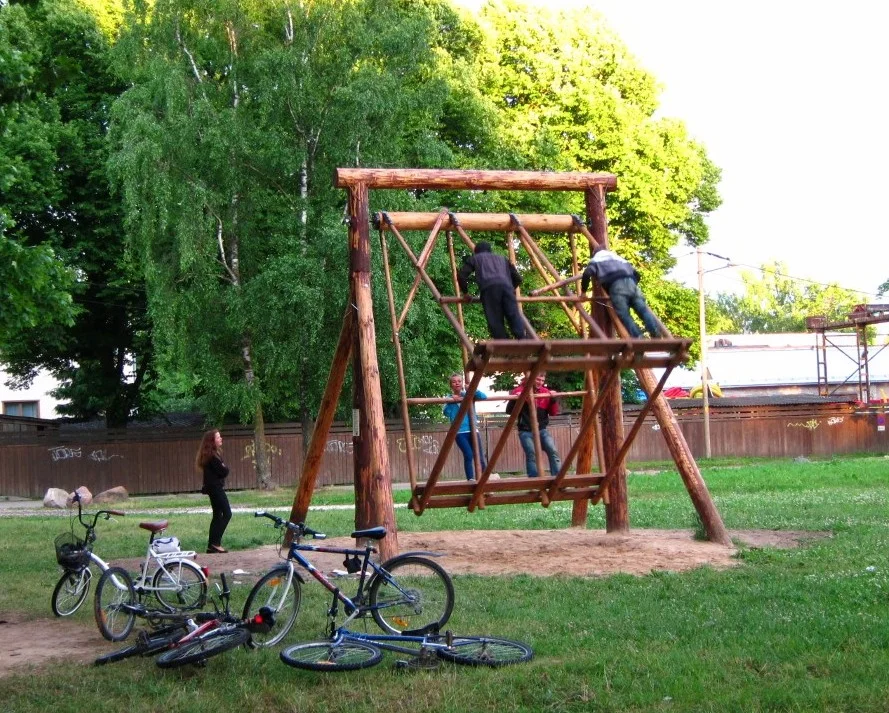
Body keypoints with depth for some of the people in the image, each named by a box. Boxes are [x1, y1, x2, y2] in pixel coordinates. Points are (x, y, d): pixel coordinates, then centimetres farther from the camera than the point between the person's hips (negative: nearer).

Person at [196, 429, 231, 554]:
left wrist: (223, 468, -3)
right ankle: (215, 543, -10)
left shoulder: (213, 453, 13)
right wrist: (225, 467, 0)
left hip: (213, 488, 10)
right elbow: (223, 471, -18)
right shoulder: (213, 456, -18)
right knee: (227, 513, -8)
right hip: (216, 488, -10)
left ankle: (212, 545, 13)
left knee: (217, 515, 12)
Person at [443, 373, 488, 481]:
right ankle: (471, 480, -11)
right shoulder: (450, 398, 6)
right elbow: (446, 413, -8)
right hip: (460, 432, -2)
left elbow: (484, 396, -6)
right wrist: (451, 402, -19)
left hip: (473, 430, 2)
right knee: (468, 455, -18)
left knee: (480, 457, -1)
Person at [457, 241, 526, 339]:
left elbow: (461, 275, 19)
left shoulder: (474, 258, 32)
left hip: (489, 288, -2)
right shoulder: (502, 258, 40)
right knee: (514, 315, -7)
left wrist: (465, 291, 33)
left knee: (495, 320, -7)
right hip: (506, 286, 2)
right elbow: (518, 278, 35)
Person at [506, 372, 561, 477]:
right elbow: (509, 410, -6)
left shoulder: (545, 392, 5)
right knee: (531, 455, -16)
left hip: (541, 430, 3)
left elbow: (553, 412, 9)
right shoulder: (520, 391, -4)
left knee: (553, 452, -13)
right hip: (526, 431, -3)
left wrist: (553, 400, -9)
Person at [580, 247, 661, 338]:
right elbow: (636, 273, 36)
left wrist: (583, 291, 16)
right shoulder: (618, 258, 44)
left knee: (624, 315, -11)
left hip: (616, 285, -4)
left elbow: (586, 274, 7)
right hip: (631, 282, 4)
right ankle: (656, 334, -28)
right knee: (643, 309, -6)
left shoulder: (595, 260, 29)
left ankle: (638, 339, -31)